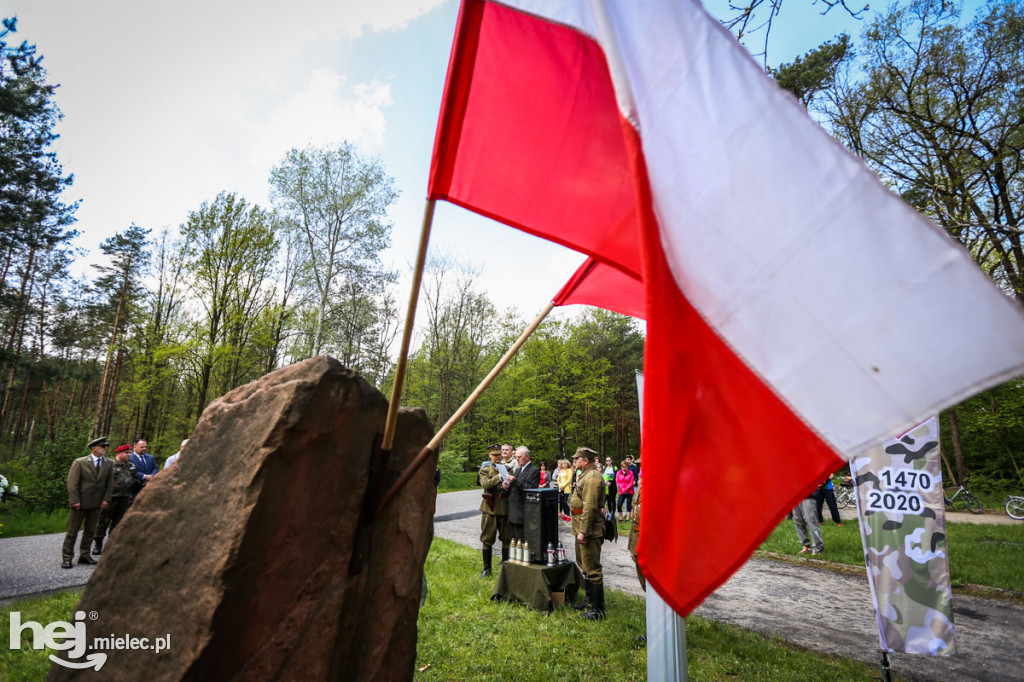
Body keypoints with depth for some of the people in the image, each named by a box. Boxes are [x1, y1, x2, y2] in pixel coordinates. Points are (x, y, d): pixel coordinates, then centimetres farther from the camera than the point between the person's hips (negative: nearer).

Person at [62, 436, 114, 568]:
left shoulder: (109, 463, 5)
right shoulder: (79, 462, -7)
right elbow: (72, 483, -9)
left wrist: (106, 499, -1)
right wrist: (75, 501, -14)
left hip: (96, 504, 4)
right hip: (80, 503, -4)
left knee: (90, 531, 11)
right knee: (72, 531, 4)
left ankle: (84, 555, 22)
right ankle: (67, 558, 14)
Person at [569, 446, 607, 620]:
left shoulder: (592, 477, -19)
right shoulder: (587, 476, 15)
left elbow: (589, 507, -25)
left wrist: (583, 531, -25)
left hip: (590, 531, -11)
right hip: (583, 529, 11)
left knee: (592, 570, -4)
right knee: (585, 566, 20)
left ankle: (598, 609, 5)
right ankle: (590, 600, 33)